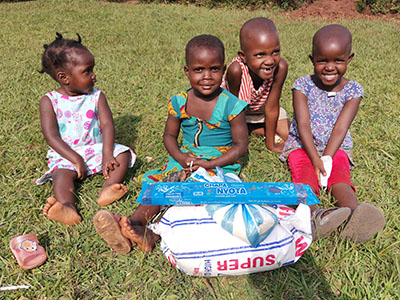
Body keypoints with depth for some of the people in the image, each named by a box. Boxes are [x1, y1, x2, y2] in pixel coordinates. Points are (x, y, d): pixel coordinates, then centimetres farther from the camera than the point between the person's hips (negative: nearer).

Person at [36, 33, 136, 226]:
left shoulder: (96, 97, 4)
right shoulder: (49, 101, -2)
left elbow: (107, 125, -7)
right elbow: (51, 137, -10)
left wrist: (107, 155, -23)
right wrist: (75, 159, -22)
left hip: (97, 149, 3)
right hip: (66, 154, -2)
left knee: (123, 154, -19)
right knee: (62, 173, -31)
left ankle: (108, 189, -40)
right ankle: (68, 208, -57)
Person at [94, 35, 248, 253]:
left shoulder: (231, 105, -10)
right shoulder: (179, 102, 0)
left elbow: (241, 144, -7)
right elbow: (169, 135, 11)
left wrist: (211, 164, -19)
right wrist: (179, 156, -11)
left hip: (220, 164, -4)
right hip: (186, 160, 5)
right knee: (159, 183, -21)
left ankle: (153, 234, -41)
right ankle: (136, 222, -38)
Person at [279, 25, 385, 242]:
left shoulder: (352, 91, -1)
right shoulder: (303, 86, -4)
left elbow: (340, 128, -10)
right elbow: (303, 125, -12)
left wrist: (326, 159, -23)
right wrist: (316, 160, -23)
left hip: (336, 148, 1)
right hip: (302, 146, 0)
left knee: (340, 178, -28)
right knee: (305, 177, -30)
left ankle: (354, 215, -55)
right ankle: (313, 216, -56)